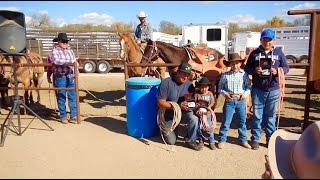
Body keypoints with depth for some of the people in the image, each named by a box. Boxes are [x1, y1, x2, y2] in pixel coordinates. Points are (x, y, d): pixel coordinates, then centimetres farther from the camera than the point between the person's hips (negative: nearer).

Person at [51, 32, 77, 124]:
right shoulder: (55, 51, -1)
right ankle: (63, 116, 14)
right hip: (60, 77, -4)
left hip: (71, 77, 4)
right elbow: (56, 61, -21)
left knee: (72, 96, 4)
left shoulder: (71, 51, 15)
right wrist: (69, 61, -24)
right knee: (61, 97, 4)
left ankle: (73, 115, 11)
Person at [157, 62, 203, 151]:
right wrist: (178, 106, -32)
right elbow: (160, 103, -22)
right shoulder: (166, 83, -21)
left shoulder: (189, 84, -7)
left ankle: (191, 141, -3)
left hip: (184, 112, 3)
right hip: (169, 114, -3)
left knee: (194, 119, -29)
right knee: (171, 141, 0)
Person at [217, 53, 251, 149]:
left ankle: (243, 140, 27)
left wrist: (246, 94, -14)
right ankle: (222, 140, 14)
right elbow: (220, 87, 4)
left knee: (242, 121, 12)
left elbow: (248, 86, 4)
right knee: (226, 121, 2)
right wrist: (225, 93, -12)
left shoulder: (244, 74, 0)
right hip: (229, 101, -1)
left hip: (241, 101, 2)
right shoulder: (225, 75, -1)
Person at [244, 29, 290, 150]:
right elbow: (247, 68, 6)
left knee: (270, 115, 11)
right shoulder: (254, 53, 3)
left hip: (273, 90, 1)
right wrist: (254, 70, -16)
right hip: (258, 90, -1)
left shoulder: (278, 53, 5)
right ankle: (255, 139, 16)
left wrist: (277, 71, -13)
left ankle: (270, 138, 23)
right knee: (257, 115, 5)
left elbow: (286, 68, 8)